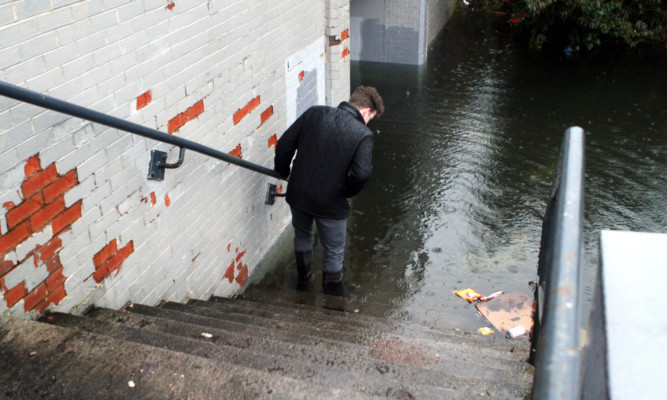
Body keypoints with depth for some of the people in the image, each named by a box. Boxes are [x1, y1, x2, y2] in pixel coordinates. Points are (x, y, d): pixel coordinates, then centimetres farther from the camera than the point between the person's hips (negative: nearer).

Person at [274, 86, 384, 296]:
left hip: (298, 194, 5)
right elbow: (362, 174, -24)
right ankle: (332, 294, 34)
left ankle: (302, 278, 54)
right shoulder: (363, 134, -14)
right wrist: (346, 192, -4)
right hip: (330, 203, -4)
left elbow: (284, 143, -2)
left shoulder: (314, 113, -3)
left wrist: (283, 172, 14)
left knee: (302, 236, 32)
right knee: (334, 253, 18)